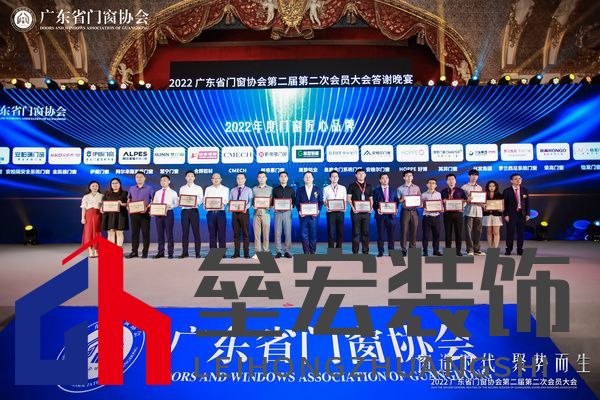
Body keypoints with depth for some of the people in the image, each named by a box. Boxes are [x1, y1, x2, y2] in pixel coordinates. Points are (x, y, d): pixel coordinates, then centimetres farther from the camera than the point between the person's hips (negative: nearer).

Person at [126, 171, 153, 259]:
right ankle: (134, 251, 12)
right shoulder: (132, 188, 15)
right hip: (134, 213, 4)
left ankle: (145, 252, 4)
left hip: (144, 213, -4)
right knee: (134, 233, 6)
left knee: (145, 233, -1)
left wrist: (147, 208, -15)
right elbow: (129, 200, 20)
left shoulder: (149, 188, 2)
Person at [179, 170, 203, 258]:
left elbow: (201, 200, -1)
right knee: (185, 232, 4)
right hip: (184, 211, 2)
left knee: (196, 232, -2)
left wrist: (196, 203, -21)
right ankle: (185, 252, 11)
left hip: (194, 210, -2)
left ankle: (197, 253, 2)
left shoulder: (198, 188, 6)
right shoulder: (182, 188, 14)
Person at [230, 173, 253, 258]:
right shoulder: (232, 190, 15)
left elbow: (250, 201, -3)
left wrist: (246, 207, -22)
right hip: (235, 213, 3)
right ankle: (236, 252, 11)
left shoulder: (248, 190, 6)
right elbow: (230, 201, 12)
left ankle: (246, 253, 4)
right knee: (236, 233, 5)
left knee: (245, 233, -1)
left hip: (244, 213, -2)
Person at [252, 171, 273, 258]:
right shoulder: (254, 189, 13)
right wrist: (253, 206, -8)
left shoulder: (270, 189, 8)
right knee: (257, 234, 0)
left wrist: (270, 206, -14)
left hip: (266, 213, -1)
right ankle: (257, 252, 4)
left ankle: (266, 252, 5)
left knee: (266, 234, -1)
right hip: (256, 213, 1)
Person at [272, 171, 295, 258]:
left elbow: (294, 201, 11)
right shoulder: (275, 189, 12)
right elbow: (272, 201, 10)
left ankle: (287, 251, 4)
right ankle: (278, 251, 4)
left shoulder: (291, 190, 12)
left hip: (287, 212, 0)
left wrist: (291, 205, -8)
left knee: (288, 232, -2)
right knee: (277, 232, -2)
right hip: (277, 212, 0)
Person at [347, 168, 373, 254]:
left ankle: (365, 251, 11)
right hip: (356, 212, -3)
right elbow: (349, 198, 0)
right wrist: (353, 207, -15)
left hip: (366, 212, 3)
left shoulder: (369, 186, 15)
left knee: (365, 232, 4)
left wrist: (371, 208, -1)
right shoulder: (352, 186, 5)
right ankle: (355, 251, 4)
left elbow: (371, 199, 16)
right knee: (356, 232, -1)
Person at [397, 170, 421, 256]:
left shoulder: (416, 188, 9)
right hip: (405, 211, -2)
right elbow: (398, 201, 2)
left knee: (414, 230, 4)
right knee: (404, 230, -3)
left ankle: (413, 248, 13)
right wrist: (402, 199, -18)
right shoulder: (400, 188, 3)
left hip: (414, 211, 2)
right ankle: (403, 250, 2)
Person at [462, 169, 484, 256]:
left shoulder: (480, 187, 18)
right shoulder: (464, 187, 4)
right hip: (469, 212, -4)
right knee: (469, 232, -4)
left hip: (478, 212, 4)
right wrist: (467, 200, -18)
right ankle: (470, 250, 1)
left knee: (478, 232, 5)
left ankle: (477, 250, 12)